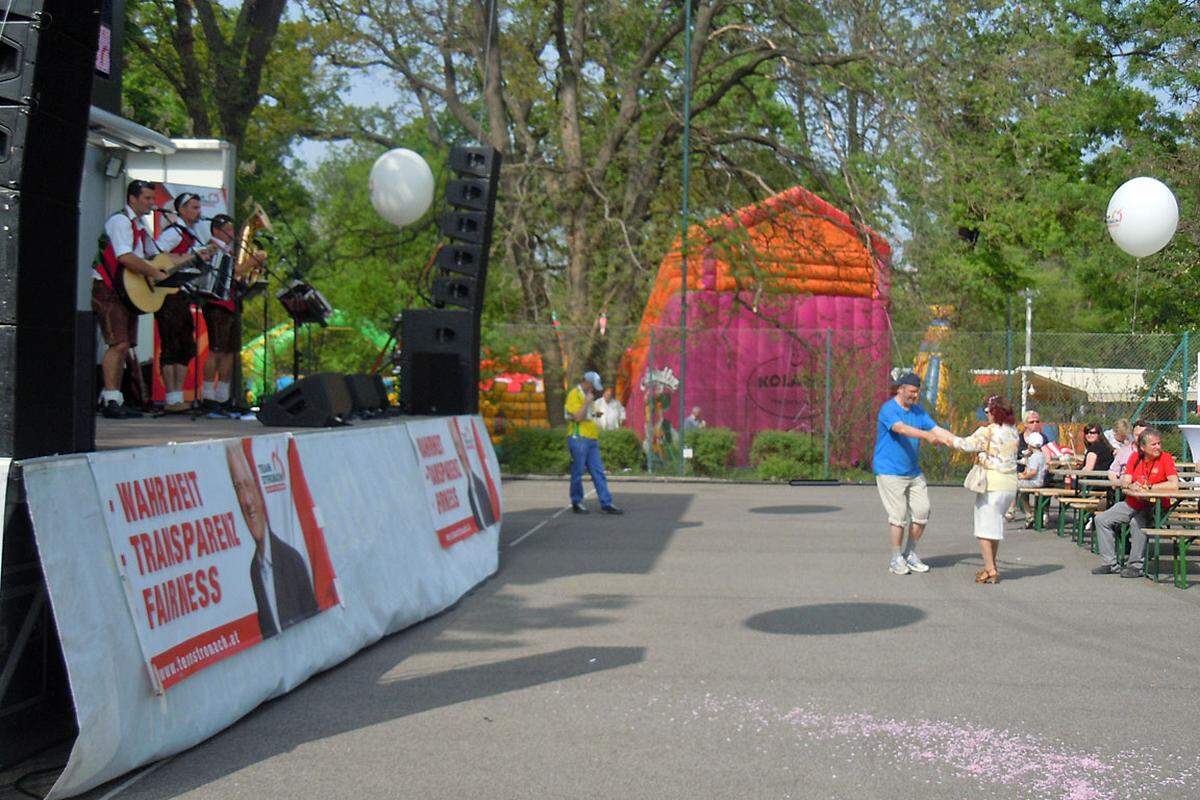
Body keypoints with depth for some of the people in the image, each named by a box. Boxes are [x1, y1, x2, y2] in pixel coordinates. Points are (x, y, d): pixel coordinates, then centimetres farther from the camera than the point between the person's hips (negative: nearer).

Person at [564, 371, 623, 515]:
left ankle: (606, 504, 0)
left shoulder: (586, 396, 20)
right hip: (578, 439, -9)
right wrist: (587, 402, -15)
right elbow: (578, 417, -19)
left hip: (591, 440, 9)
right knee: (578, 473, 1)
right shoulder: (574, 395, -8)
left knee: (598, 473, 2)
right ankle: (577, 503, 13)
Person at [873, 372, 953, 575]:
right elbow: (901, 428, -31)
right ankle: (896, 560, 3)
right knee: (899, 515, -9)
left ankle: (910, 554, 19)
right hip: (890, 472, -7)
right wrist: (927, 435, -44)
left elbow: (937, 430, 5)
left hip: (913, 472, 7)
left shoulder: (918, 411, 11)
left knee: (921, 511, 3)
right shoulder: (888, 409, -13)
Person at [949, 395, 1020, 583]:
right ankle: (992, 566, 25)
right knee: (996, 524, 18)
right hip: (1010, 484, 7)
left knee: (985, 527, 1)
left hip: (992, 484, -7)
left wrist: (946, 439, 9)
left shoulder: (987, 432, -13)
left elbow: (966, 445, -6)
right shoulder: (1013, 431, 7)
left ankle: (990, 569, -2)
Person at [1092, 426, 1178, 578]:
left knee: (1137, 523, -35)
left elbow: (1174, 484, -26)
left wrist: (1148, 487, -22)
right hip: (1132, 503, 6)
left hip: (1154, 507, -6)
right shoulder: (1135, 457, 3)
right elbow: (1125, 482, 0)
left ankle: (1136, 566, -22)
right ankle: (1109, 562, 3)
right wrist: (1131, 486, -24)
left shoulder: (1165, 458, -12)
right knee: (1101, 519, -1)